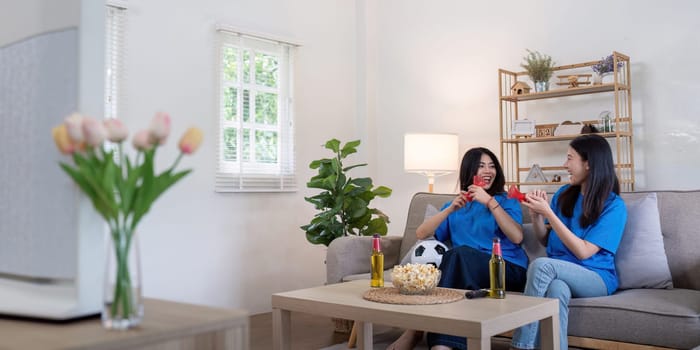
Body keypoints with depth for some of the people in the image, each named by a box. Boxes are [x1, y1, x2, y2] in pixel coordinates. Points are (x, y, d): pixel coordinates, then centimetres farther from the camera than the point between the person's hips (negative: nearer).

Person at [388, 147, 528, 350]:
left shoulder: (507, 202, 15)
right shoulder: (455, 206, 23)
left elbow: (517, 237, -7)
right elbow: (421, 234, 9)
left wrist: (489, 201, -11)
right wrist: (451, 209, -3)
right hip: (464, 271, 2)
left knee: (460, 253, -34)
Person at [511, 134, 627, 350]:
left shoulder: (614, 205, -6)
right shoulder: (564, 194, 10)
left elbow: (583, 252, -14)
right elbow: (546, 241, 16)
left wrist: (548, 213, -17)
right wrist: (536, 214, -5)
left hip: (596, 278, -3)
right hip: (557, 274, 4)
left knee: (541, 265, -32)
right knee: (557, 288, -36)